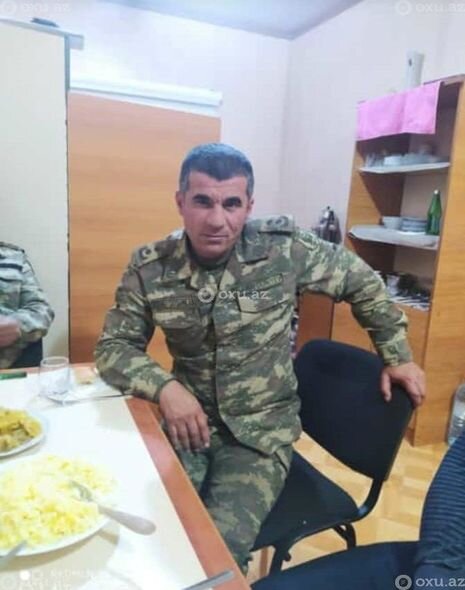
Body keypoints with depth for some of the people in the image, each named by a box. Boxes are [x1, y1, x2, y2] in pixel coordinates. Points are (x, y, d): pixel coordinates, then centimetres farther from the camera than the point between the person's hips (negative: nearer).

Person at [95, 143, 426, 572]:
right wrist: (164, 386, -22)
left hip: (261, 428, -1)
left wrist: (397, 356, 7)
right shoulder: (149, 268, -10)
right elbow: (113, 347, -3)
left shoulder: (283, 249, -14)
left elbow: (361, 281, 1)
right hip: (188, 419, 2)